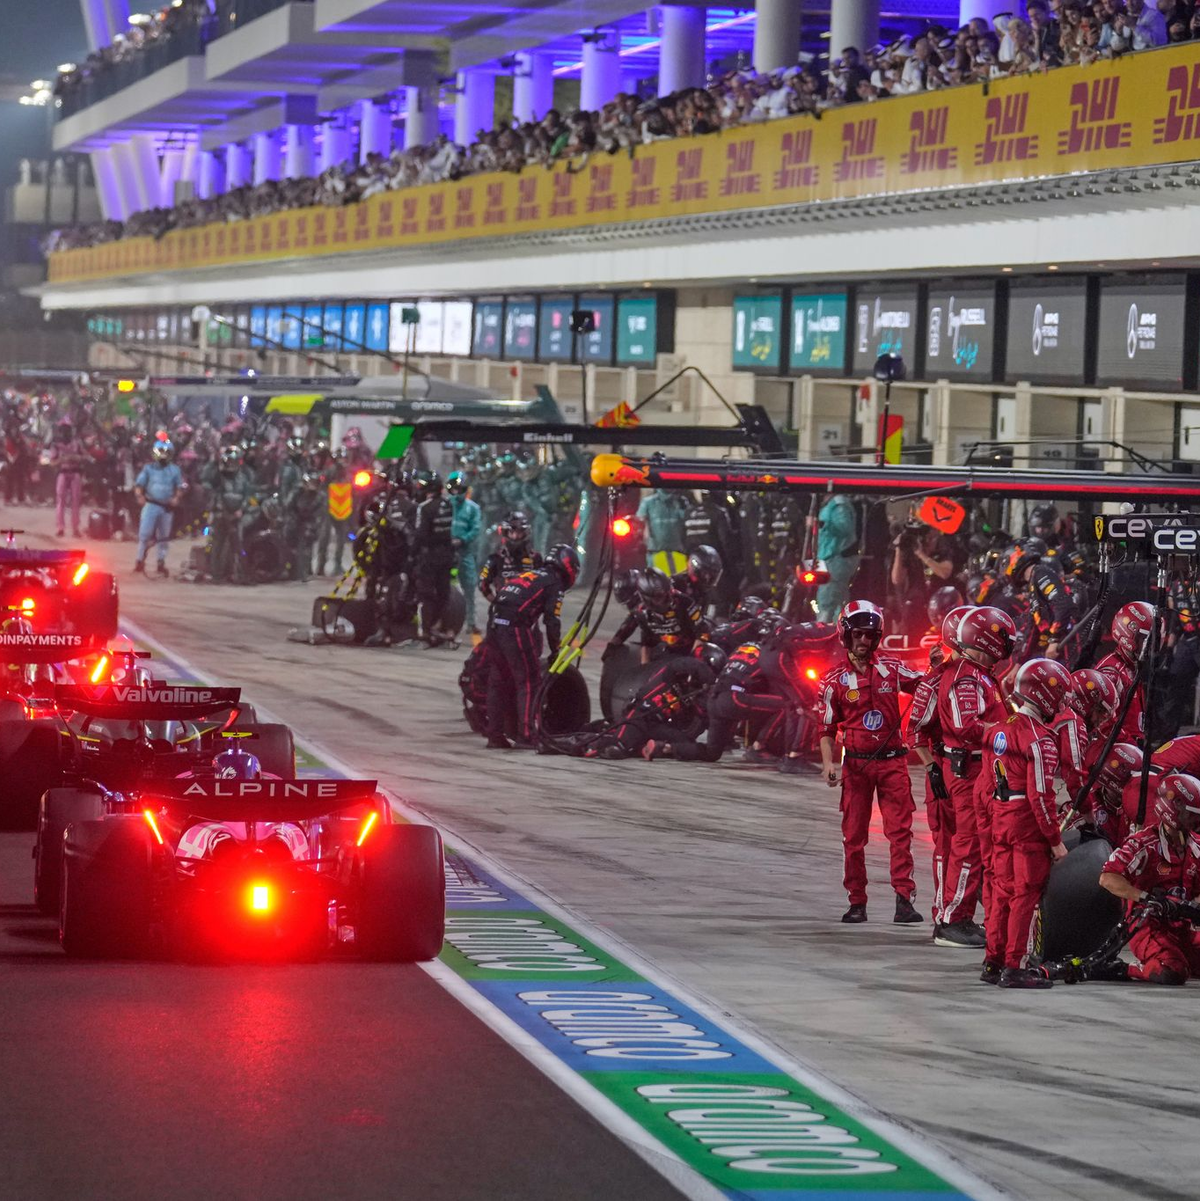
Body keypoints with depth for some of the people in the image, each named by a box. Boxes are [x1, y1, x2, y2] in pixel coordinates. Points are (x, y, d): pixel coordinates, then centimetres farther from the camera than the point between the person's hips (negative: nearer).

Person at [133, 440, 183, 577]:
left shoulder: (174, 470, 7)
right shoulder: (149, 468, 4)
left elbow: (180, 487, 10)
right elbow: (139, 484, 1)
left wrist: (176, 498, -9)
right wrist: (139, 495, -17)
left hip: (167, 507, 2)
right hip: (151, 504, -2)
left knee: (163, 537, 9)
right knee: (144, 534, -11)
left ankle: (161, 564, 20)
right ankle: (140, 561, -3)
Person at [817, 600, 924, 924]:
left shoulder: (891, 668, 5)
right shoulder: (835, 680, 0)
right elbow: (827, 729, 2)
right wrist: (828, 763, -11)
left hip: (892, 760, 1)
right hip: (856, 764, -1)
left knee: (900, 831, -8)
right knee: (854, 835, 4)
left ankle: (904, 899, -11)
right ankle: (857, 903, 10)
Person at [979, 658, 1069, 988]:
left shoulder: (999, 731, 10)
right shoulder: (1040, 738, -16)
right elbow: (1040, 794, -19)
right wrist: (1055, 839, -14)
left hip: (1001, 820, 8)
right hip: (1029, 824, -8)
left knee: (1003, 890, 15)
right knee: (1028, 894, -3)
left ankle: (993, 962, 20)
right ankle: (1016, 967, -3)